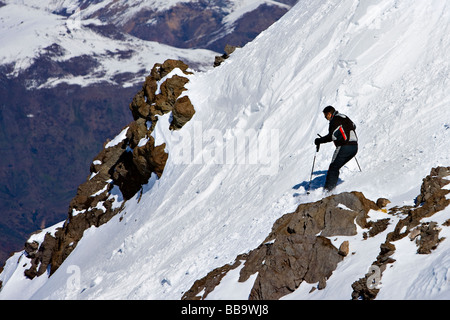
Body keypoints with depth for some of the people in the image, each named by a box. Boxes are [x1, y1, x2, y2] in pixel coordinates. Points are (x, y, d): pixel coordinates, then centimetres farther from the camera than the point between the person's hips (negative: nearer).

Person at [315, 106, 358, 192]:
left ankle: (328, 189, -12)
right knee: (336, 168, 17)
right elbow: (353, 126, 35)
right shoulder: (345, 117, 18)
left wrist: (319, 140, -8)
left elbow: (332, 136, -19)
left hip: (344, 147, -9)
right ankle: (332, 188, 13)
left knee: (333, 168, -3)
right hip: (354, 147, 9)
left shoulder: (335, 120, -9)